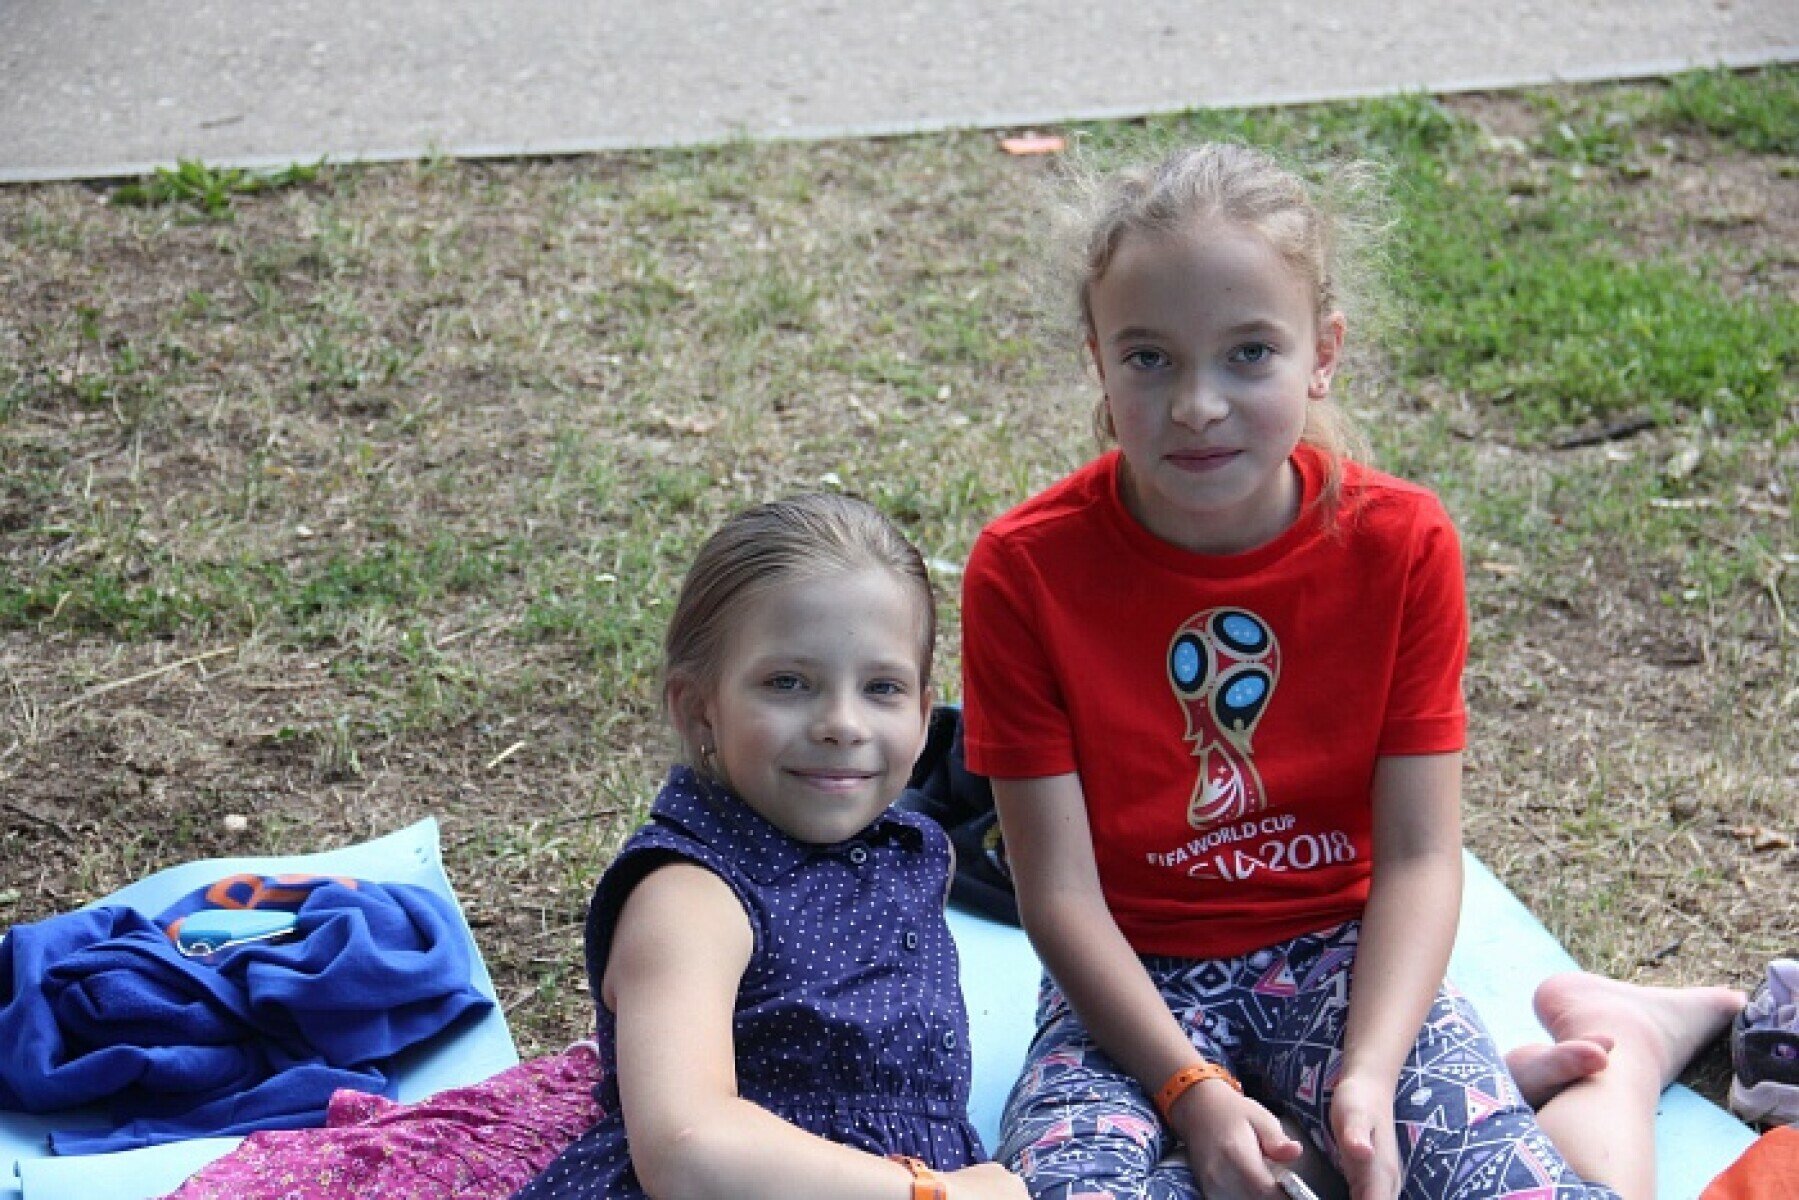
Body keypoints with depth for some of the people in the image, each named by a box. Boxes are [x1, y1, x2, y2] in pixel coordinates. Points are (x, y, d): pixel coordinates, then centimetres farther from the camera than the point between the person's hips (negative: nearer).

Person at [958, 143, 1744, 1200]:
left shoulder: (1399, 544, -9)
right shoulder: (1027, 570, -14)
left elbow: (1420, 855, -9)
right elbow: (1060, 890, -13)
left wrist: (1370, 1074, -24)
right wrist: (1192, 1090, -24)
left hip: (1339, 954, 0)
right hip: (1137, 983, 1)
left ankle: (1616, 1053, 9)